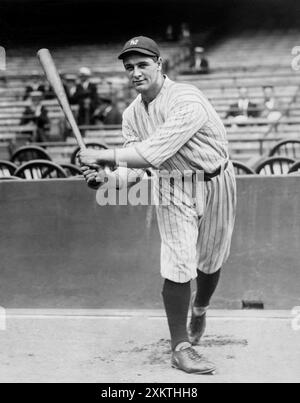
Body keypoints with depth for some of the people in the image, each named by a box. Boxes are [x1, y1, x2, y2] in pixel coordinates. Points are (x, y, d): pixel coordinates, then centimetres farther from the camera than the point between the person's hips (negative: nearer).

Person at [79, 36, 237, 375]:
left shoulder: (187, 100, -27)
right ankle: (180, 347, 0)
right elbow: (135, 166, -5)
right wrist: (107, 177, -25)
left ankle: (199, 310, 45)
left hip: (216, 184, -3)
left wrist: (104, 155, -30)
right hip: (172, 189, 3)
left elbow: (154, 153, -34)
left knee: (210, 262, 12)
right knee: (178, 265, -9)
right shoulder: (132, 114, -2)